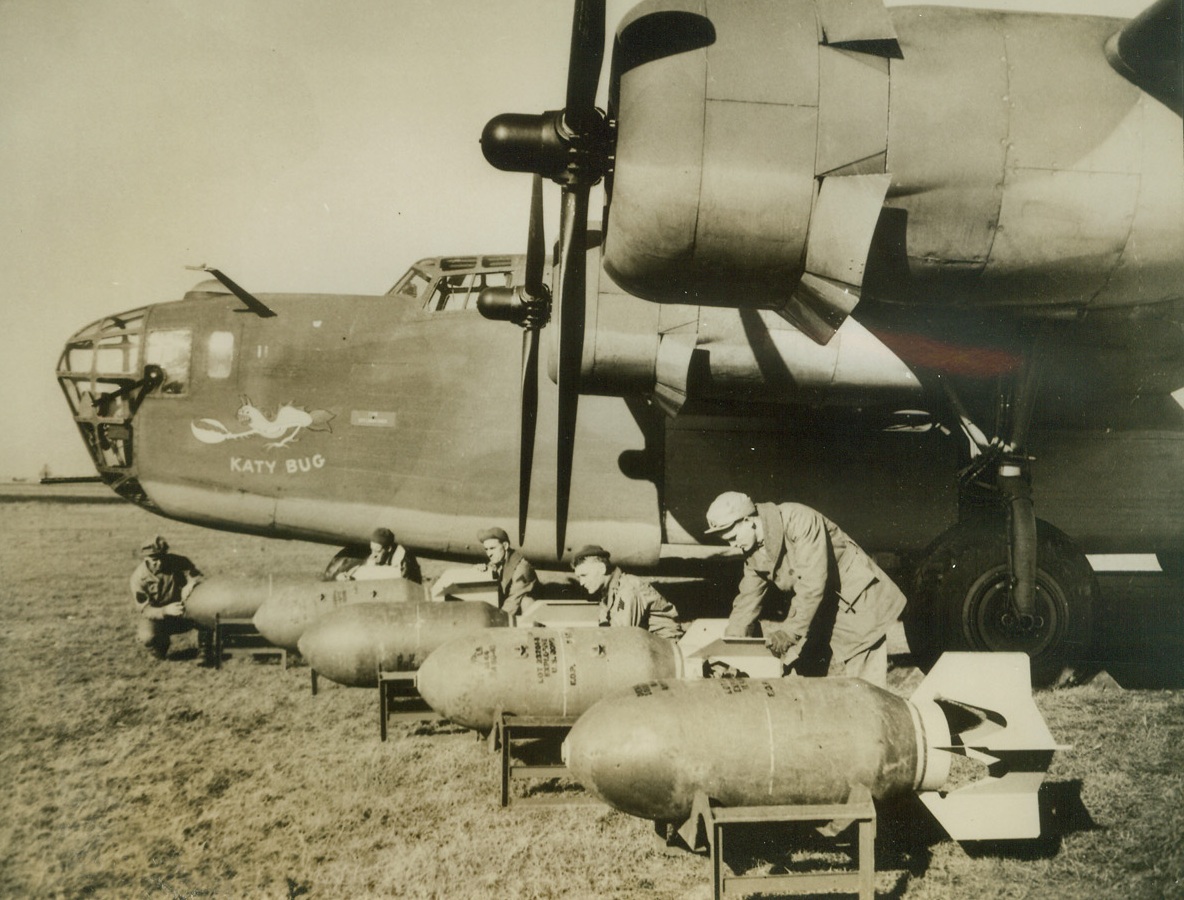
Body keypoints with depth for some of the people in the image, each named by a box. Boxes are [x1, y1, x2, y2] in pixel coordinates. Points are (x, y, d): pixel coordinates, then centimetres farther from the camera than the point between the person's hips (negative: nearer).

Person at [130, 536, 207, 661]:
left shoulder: (177, 561, -15)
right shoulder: (139, 578, -19)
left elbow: (197, 575, -9)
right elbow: (145, 609, -20)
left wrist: (191, 584, -34)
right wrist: (165, 611, -40)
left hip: (181, 612, 2)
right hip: (156, 617, -1)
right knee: (147, 637, -33)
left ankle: (204, 651, -4)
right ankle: (162, 643, 5)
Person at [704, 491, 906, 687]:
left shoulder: (799, 520, -26)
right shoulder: (754, 554, -2)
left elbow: (812, 583, -31)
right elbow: (747, 602, 6)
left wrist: (789, 632, -31)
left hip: (857, 604, -7)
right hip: (819, 611, 7)